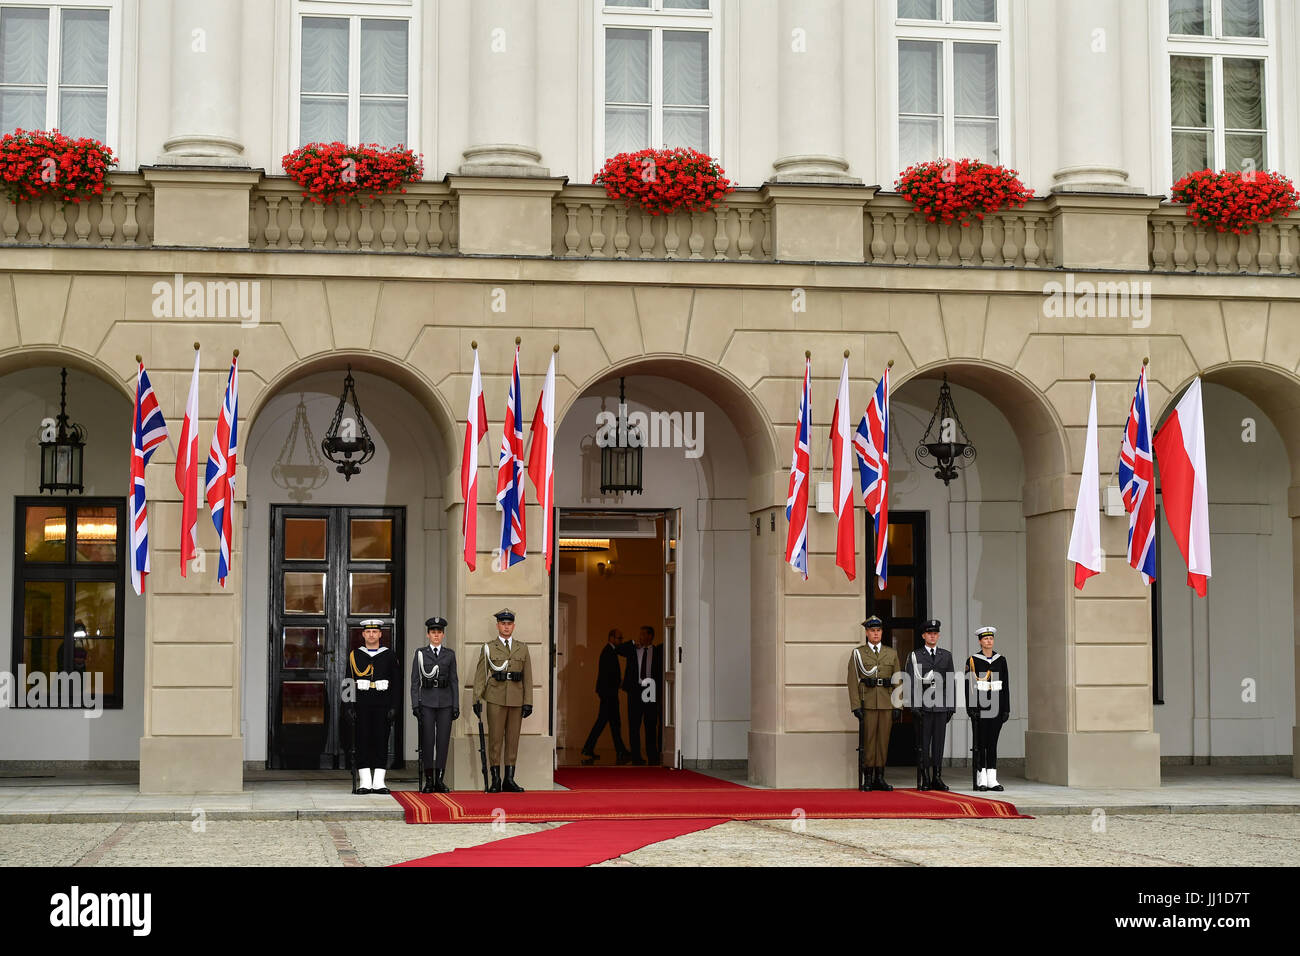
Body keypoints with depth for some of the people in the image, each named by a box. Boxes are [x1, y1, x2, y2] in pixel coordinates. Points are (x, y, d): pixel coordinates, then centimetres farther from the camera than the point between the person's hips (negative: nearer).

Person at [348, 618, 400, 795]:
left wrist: (394, 707, -4)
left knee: (381, 742, -1)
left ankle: (379, 782, 2)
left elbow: (397, 683, 4)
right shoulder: (355, 655, 7)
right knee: (363, 742, -1)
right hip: (362, 706, 0)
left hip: (382, 705, 0)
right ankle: (365, 782, 2)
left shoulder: (389, 656, 6)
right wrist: (350, 707, -2)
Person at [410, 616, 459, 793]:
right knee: (427, 741, -3)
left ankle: (440, 780, 5)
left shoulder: (449, 654, 9)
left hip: (445, 702, 1)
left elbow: (454, 681, 9)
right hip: (427, 702, -1)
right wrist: (415, 704, -5)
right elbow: (415, 681, 3)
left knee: (443, 740, 0)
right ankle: (429, 781, 2)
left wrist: (456, 705, 2)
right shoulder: (420, 654, 5)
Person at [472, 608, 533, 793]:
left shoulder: (522, 648, 12)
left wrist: (528, 702, 2)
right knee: (495, 740, -2)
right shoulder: (488, 648, 5)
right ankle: (495, 781, 1)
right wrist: (477, 699, -8)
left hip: (516, 700, 2)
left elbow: (527, 677, 9)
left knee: (513, 740, 4)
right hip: (496, 699, -2)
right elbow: (480, 675, 1)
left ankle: (509, 780, 7)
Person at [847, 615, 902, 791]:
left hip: (887, 704, 3)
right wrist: (856, 706, -10)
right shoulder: (857, 653, 4)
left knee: (883, 740, 3)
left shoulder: (892, 654, 12)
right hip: (867, 703, -3)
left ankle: (879, 777, 9)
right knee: (868, 740, -4)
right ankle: (867, 779, 0)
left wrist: (898, 706, 2)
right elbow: (853, 681, -1)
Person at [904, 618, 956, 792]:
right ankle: (925, 780, 1)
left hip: (941, 706, 3)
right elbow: (911, 683, -1)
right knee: (923, 744, -2)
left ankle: (937, 779, 9)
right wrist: (914, 707, -8)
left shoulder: (946, 655, 13)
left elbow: (950, 683, 13)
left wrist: (951, 706, 7)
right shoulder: (915, 656, 4)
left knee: (939, 743, 4)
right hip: (923, 706, -3)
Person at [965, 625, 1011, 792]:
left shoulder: (1001, 660, 10)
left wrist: (1006, 709, 5)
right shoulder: (972, 660, -1)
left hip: (996, 708, 3)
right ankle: (981, 780, 3)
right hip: (979, 708, -3)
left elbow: (1005, 686, 10)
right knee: (980, 744, -1)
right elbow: (969, 686, -4)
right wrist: (970, 708, -11)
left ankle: (992, 780, 6)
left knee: (992, 743, 5)